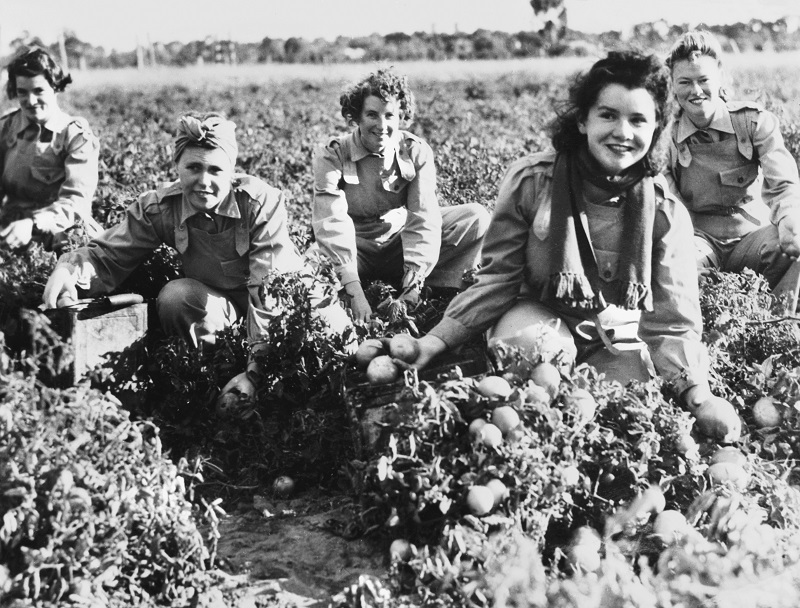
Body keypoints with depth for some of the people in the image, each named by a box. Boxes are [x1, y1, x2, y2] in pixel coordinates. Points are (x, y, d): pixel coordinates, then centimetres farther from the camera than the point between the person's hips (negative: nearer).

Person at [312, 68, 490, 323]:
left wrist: (412, 287, -32)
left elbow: (423, 219, -18)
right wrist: (355, 291, -40)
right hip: (355, 251, -2)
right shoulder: (331, 155, -16)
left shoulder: (417, 152, -10)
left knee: (476, 218, -15)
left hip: (401, 244, 2)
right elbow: (332, 223, -27)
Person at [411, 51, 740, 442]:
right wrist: (434, 342, -19)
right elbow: (497, 278, -8)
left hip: (617, 339, 2)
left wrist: (700, 395, -28)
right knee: (537, 348, -36)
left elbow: (672, 320, -11)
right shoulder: (532, 180, -15)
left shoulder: (665, 213, -11)